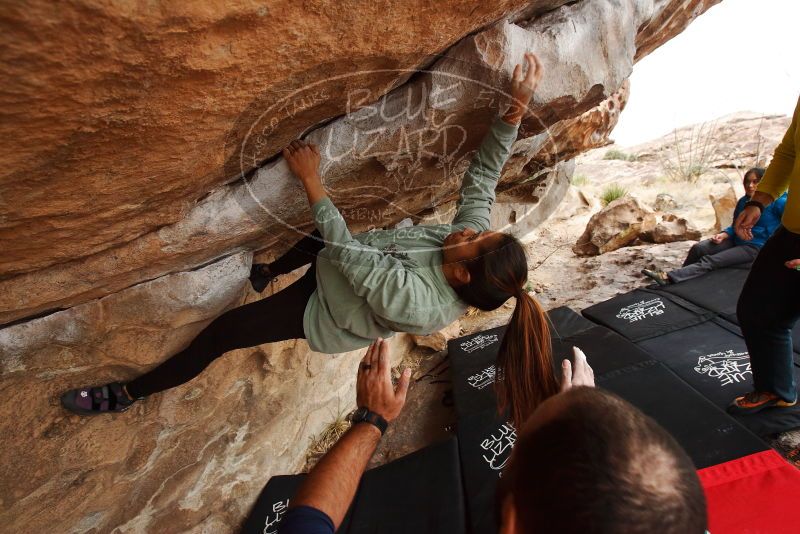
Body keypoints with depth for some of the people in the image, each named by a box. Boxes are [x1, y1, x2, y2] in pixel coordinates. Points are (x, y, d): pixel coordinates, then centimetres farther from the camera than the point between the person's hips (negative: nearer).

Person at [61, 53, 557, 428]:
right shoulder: (474, 235, -21)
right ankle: (268, 272, 49)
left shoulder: (416, 304, -40)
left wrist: (311, 179, -27)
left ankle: (132, 392, 25)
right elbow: (483, 175, -14)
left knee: (223, 331, 0)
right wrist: (515, 112, -23)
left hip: (321, 314, -7)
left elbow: (347, 251, -34)